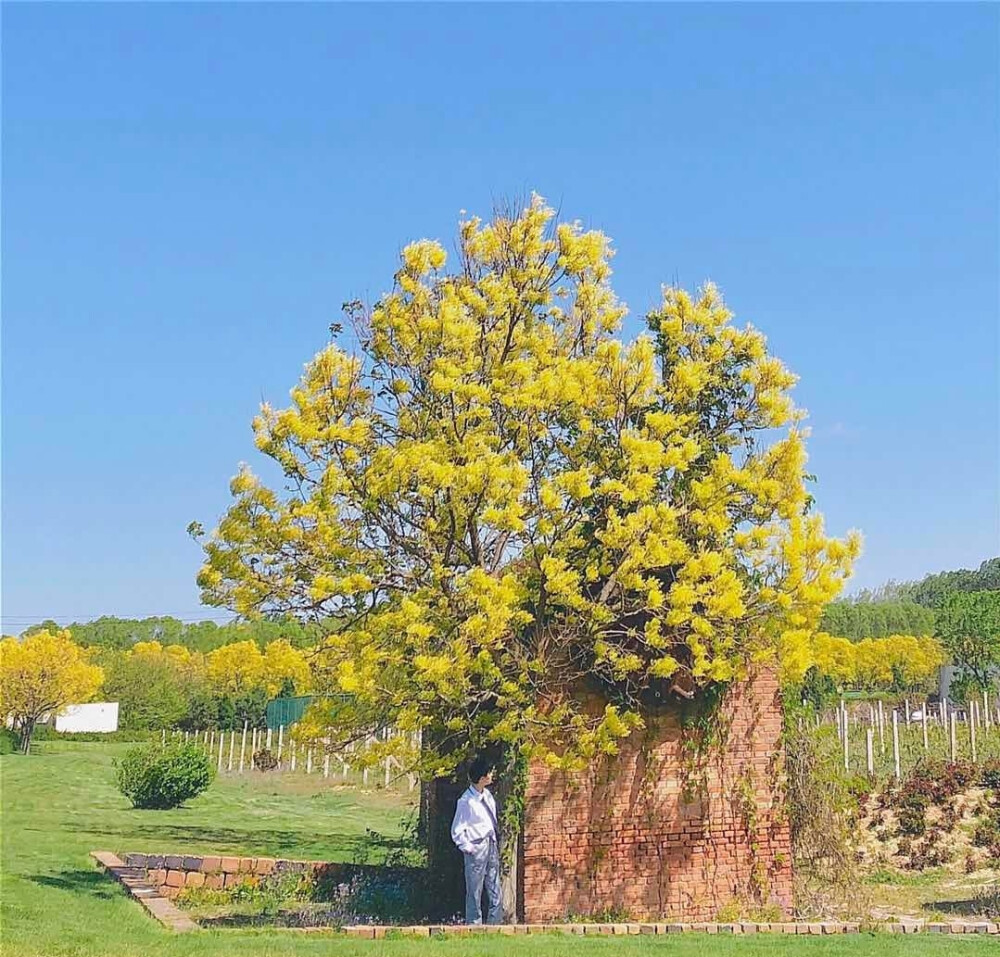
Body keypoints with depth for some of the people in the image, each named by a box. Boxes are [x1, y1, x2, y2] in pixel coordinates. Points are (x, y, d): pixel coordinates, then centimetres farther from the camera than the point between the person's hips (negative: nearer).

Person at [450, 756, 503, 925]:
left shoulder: (487, 794, 5)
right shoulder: (466, 801, -17)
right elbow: (457, 832, -12)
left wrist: (497, 839, 11)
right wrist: (468, 848, -12)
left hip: (492, 846, 7)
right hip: (477, 849, -7)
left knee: (495, 891, 11)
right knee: (475, 893, 3)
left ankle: (495, 924, 20)